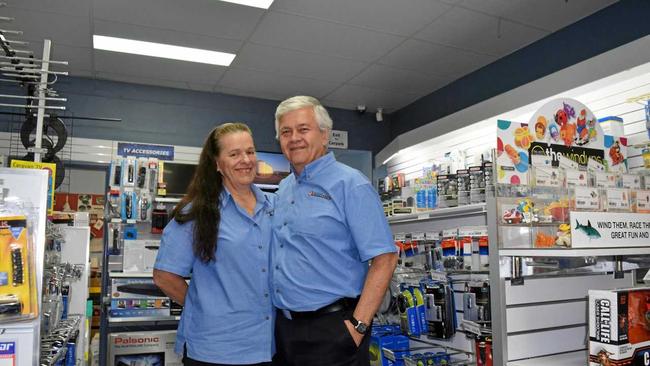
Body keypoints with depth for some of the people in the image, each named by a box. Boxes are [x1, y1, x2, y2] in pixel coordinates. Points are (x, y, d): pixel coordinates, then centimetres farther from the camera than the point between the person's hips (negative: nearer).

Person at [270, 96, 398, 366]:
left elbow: (384, 259, -16)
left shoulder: (350, 184, -11)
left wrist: (358, 326, -19)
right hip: (283, 328, 7)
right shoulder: (283, 189, 10)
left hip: (331, 328, -6)